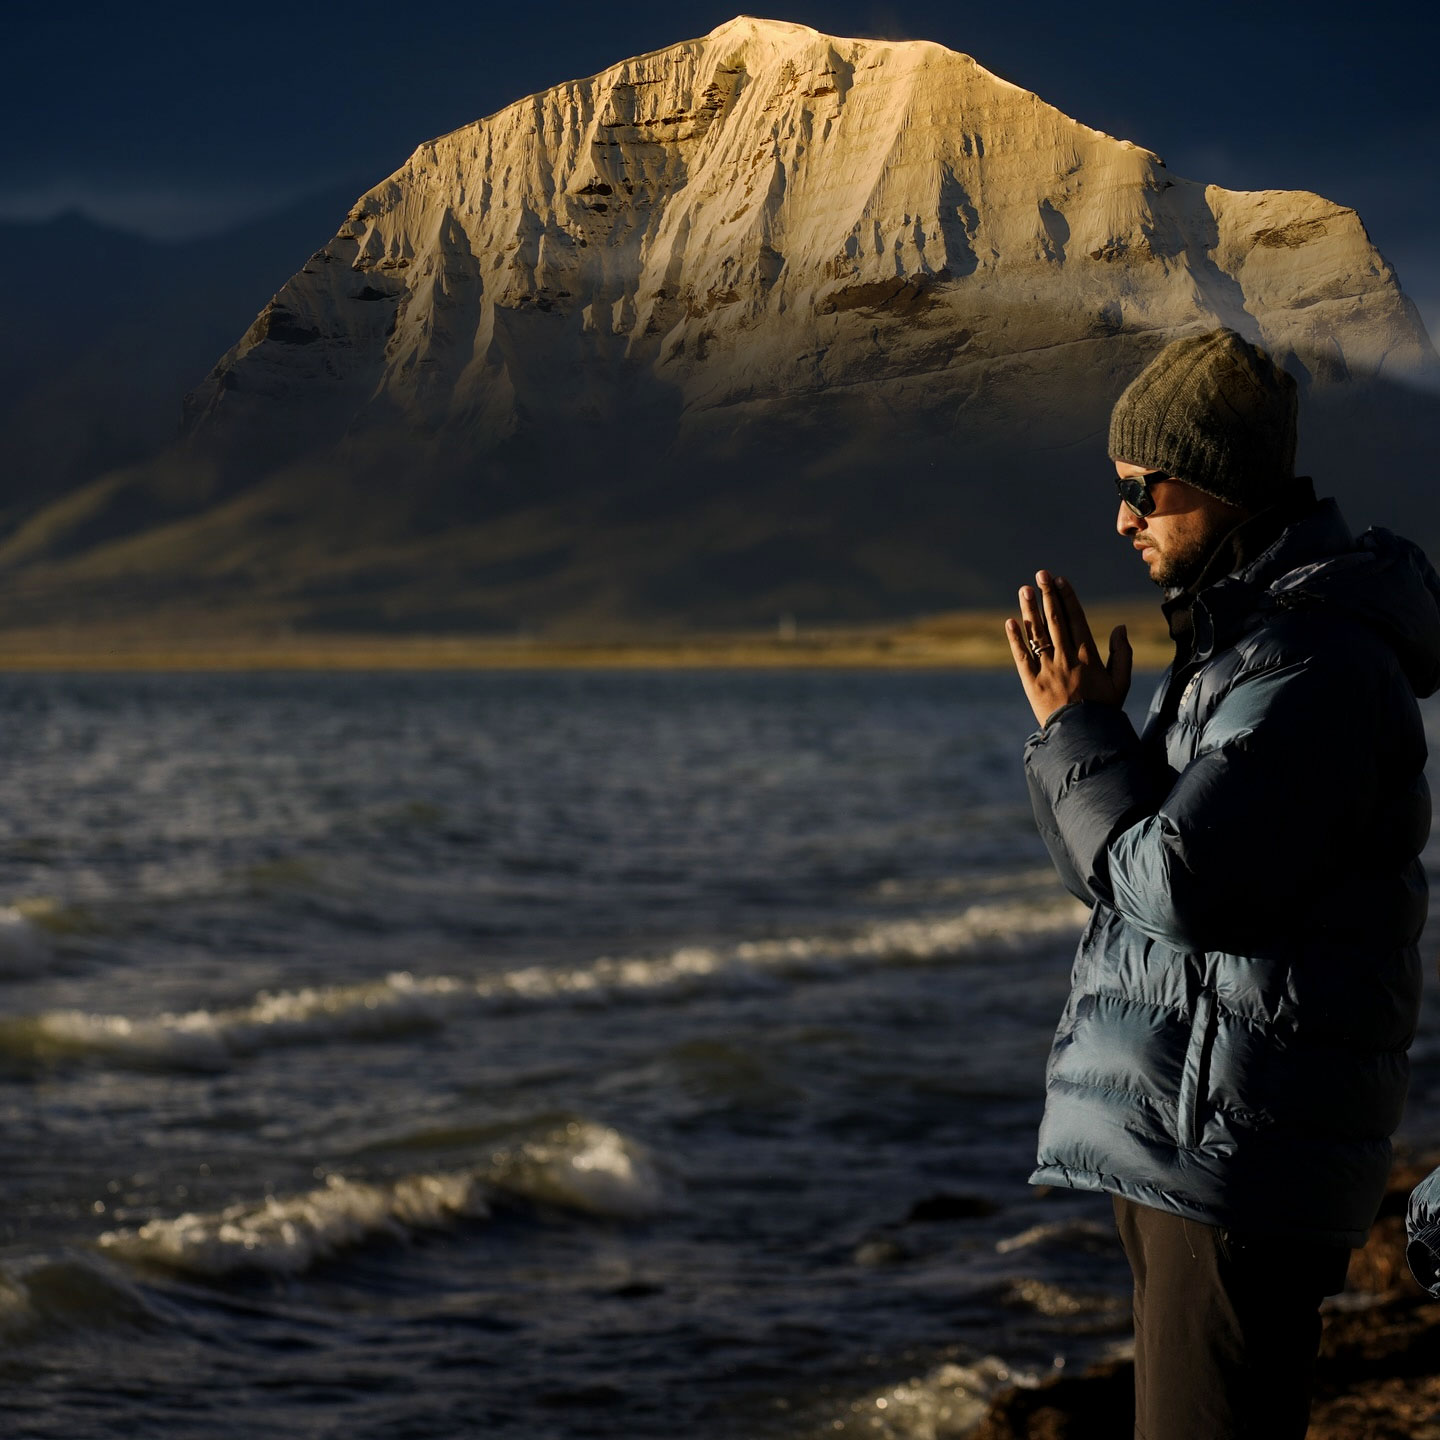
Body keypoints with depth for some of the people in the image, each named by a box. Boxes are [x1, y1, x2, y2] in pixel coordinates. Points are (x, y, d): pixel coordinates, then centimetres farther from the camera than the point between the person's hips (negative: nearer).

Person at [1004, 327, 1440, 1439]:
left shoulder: (1311, 667, -19)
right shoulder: (1234, 637, 16)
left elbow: (1177, 882, -25)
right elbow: (1132, 871, 17)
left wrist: (1077, 729, -12)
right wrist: (1083, 729, 0)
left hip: (1241, 1149, -11)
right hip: (1186, 1137, 11)